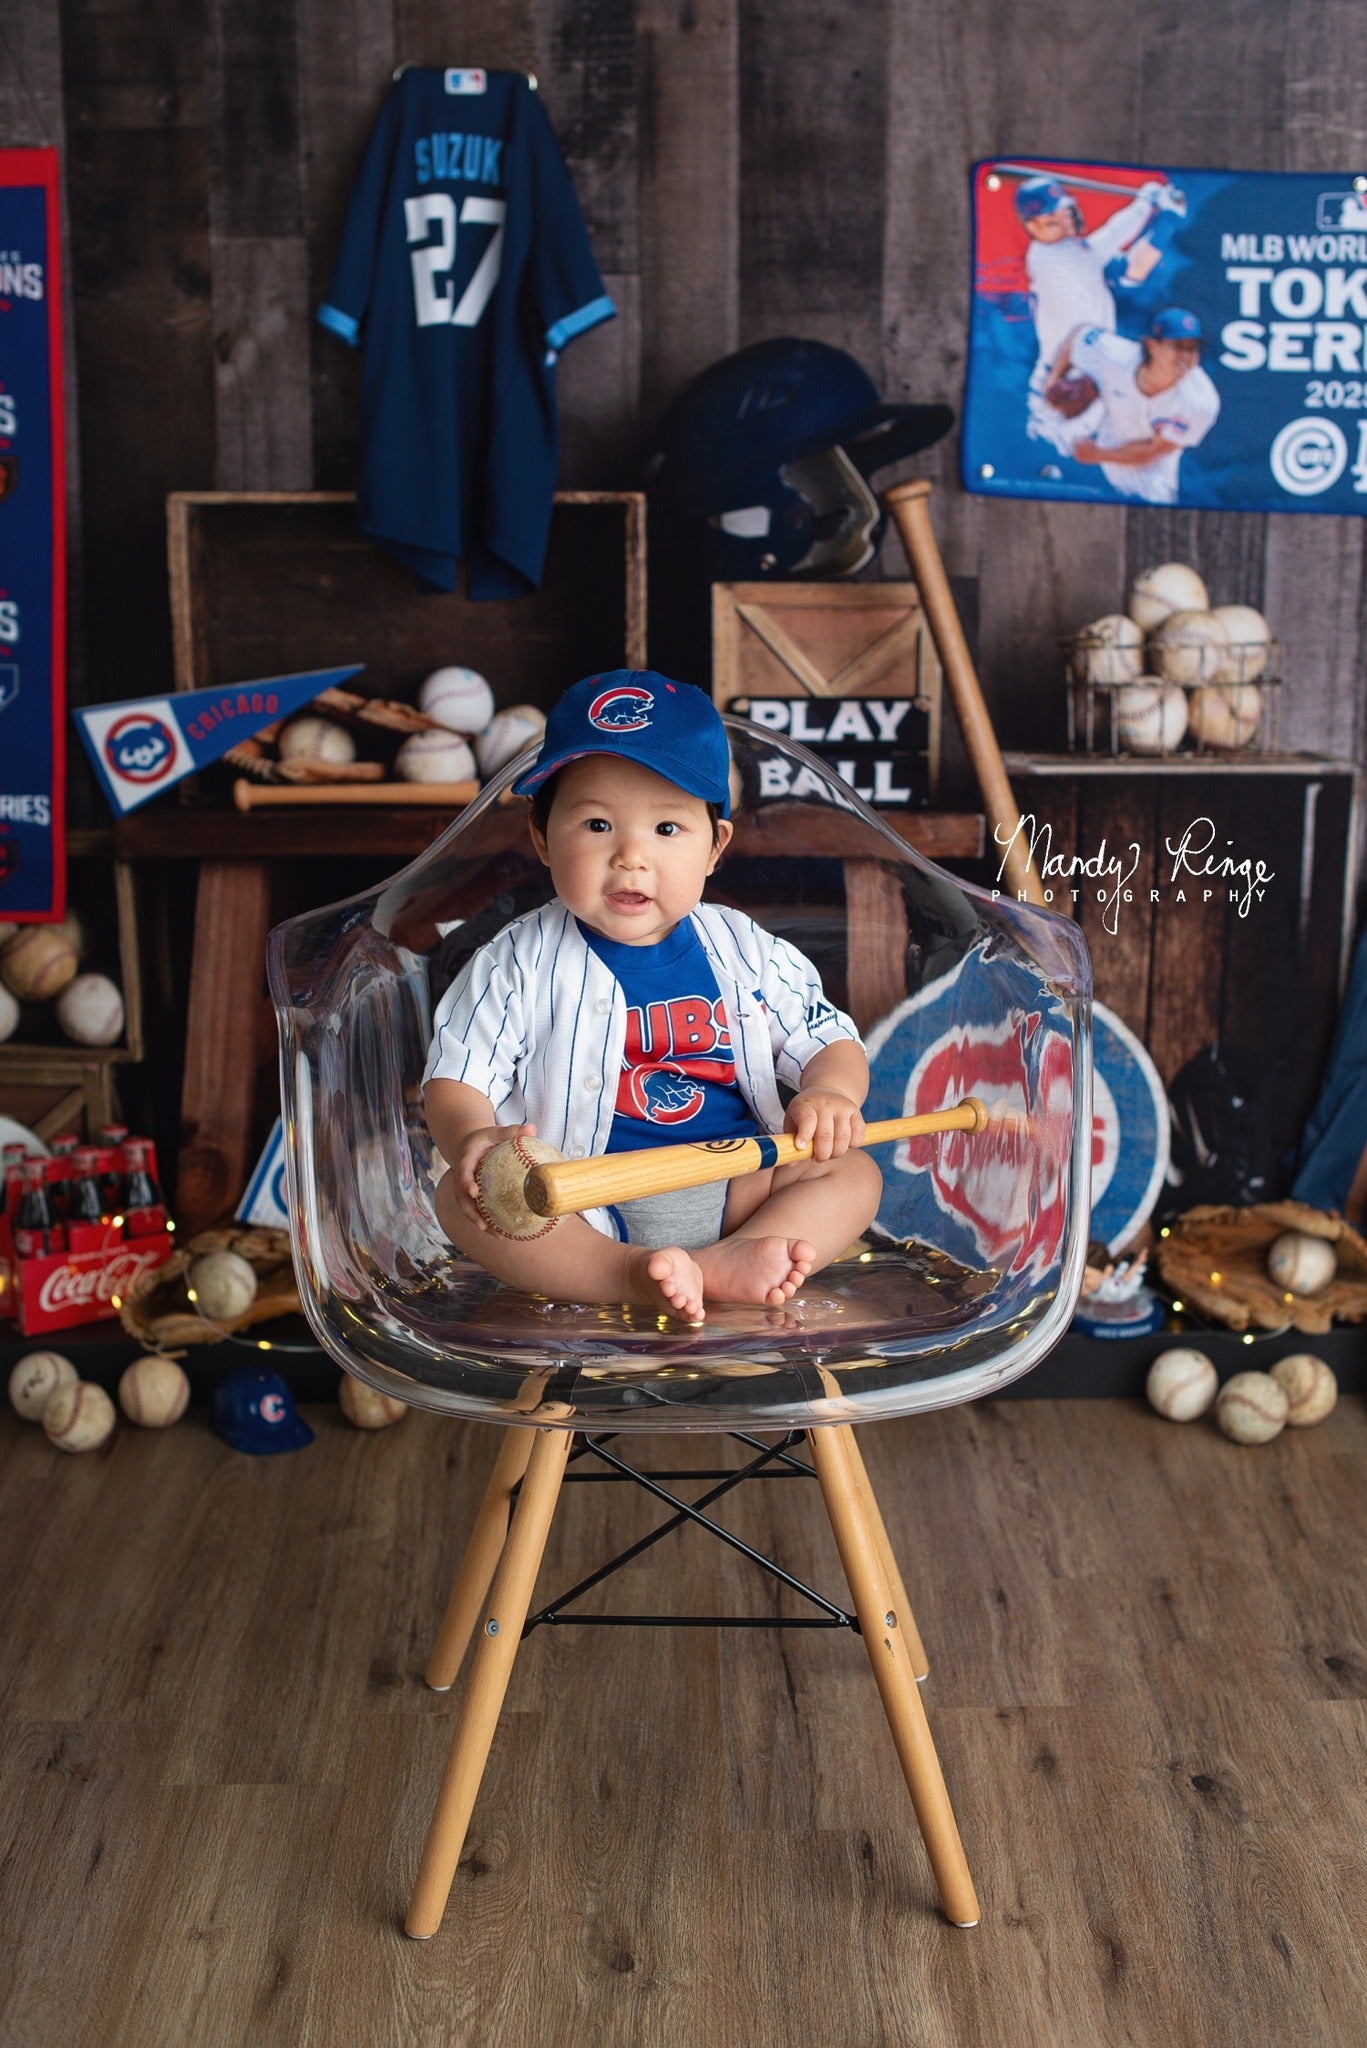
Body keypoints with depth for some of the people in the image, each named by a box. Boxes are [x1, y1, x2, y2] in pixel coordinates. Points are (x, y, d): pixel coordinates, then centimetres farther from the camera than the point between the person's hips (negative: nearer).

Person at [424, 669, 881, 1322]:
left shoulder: (747, 953, 6)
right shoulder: (521, 963, 0)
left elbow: (831, 1042, 11)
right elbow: (455, 1080, -2)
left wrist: (829, 1095, -14)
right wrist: (474, 1138, -27)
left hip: (731, 1190, 3)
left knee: (854, 1173, -16)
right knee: (460, 1196, -27)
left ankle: (725, 1263, -40)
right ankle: (628, 1274, -44)